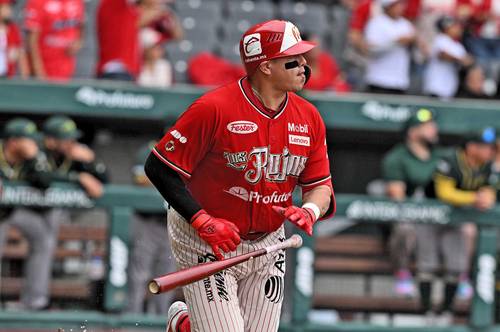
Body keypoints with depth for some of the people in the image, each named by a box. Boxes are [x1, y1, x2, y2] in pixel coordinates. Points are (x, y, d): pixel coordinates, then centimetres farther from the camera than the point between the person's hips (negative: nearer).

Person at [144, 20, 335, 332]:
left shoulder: (309, 118, -1)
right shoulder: (214, 108, -19)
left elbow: (320, 185, 6)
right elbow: (159, 167, -15)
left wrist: (309, 211, -18)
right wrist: (203, 221, -23)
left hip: (267, 245, 6)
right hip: (206, 244, -6)